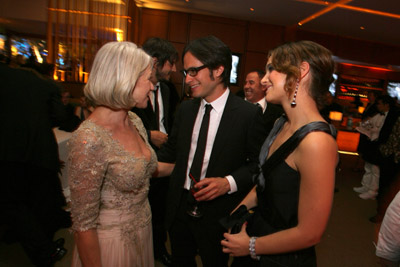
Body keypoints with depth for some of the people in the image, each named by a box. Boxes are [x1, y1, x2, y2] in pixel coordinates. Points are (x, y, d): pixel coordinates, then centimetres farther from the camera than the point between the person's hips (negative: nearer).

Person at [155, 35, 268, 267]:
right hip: (179, 209, 5)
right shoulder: (185, 109, 1)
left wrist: (229, 182, -22)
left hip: (217, 215, -4)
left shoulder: (249, 114, -15)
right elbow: (170, 152, 8)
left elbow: (260, 163, -10)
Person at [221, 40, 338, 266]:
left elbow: (310, 233, -24)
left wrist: (251, 246, -13)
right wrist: (240, 209, 0)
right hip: (256, 228, 7)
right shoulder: (282, 125, -2)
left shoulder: (315, 142, -29)